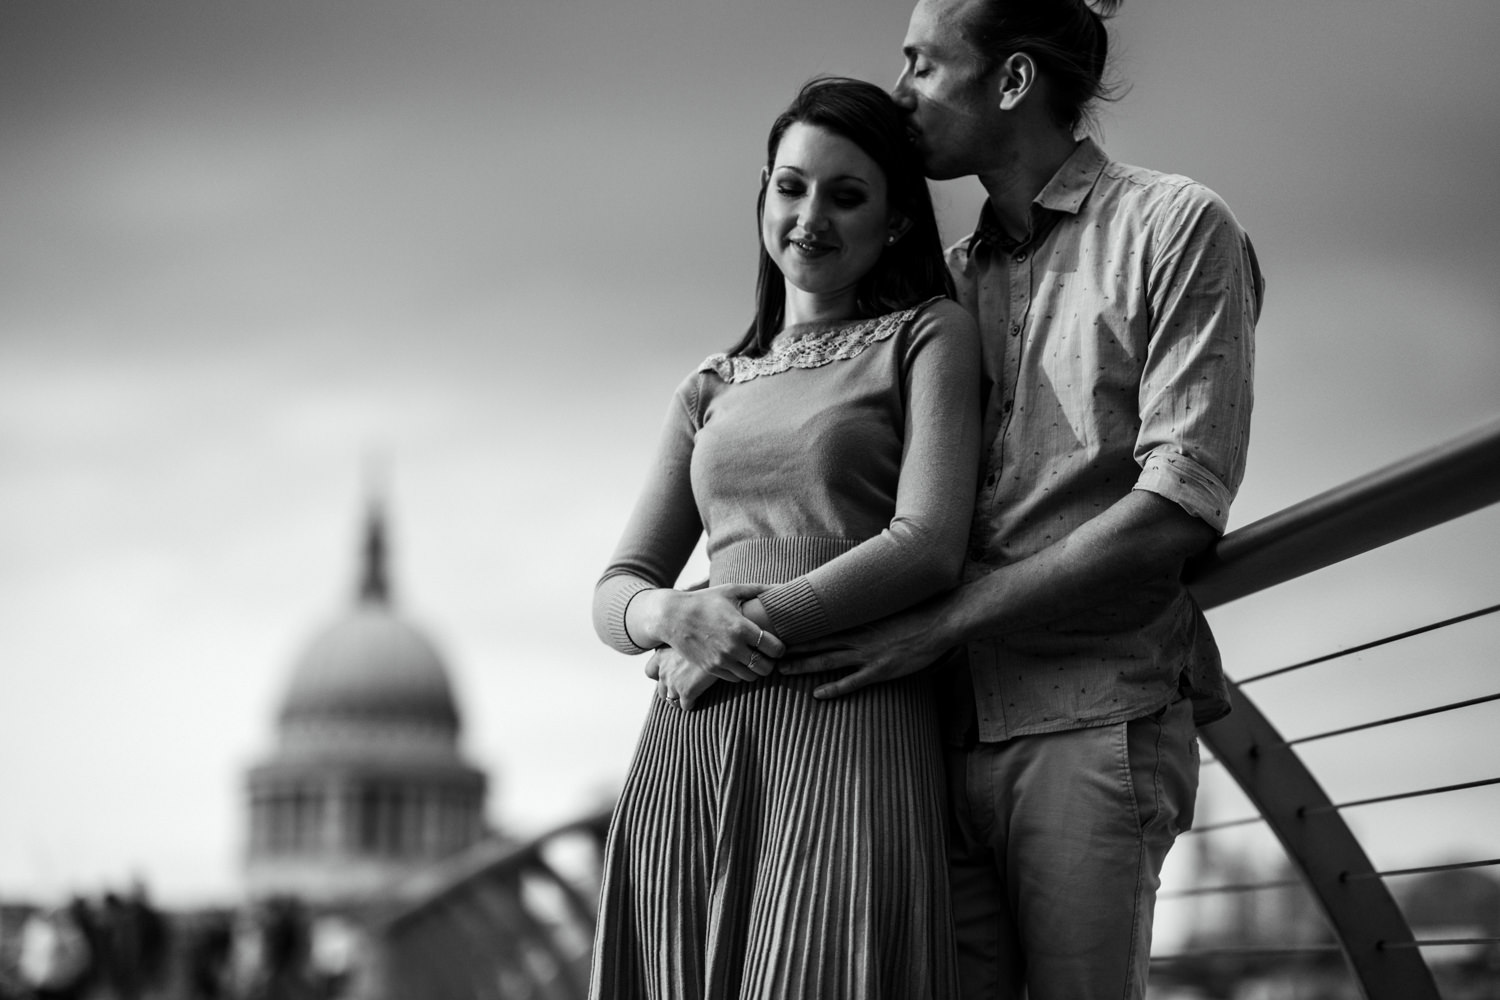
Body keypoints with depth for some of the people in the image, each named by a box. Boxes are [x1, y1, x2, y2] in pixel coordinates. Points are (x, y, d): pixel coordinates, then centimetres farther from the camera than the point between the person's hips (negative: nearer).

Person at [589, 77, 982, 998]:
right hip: (686, 755, 5)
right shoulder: (712, 392, 23)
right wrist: (677, 617, -6)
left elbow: (930, 544, -4)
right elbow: (616, 593, 17)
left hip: (850, 726, -4)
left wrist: (753, 623, -8)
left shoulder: (929, 336, 10)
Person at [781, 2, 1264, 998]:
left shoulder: (1176, 227, 2)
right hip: (950, 732, 5)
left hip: (1094, 723, -5)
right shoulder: (952, 281, 20)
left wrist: (939, 624, -12)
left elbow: (1179, 507, -9)